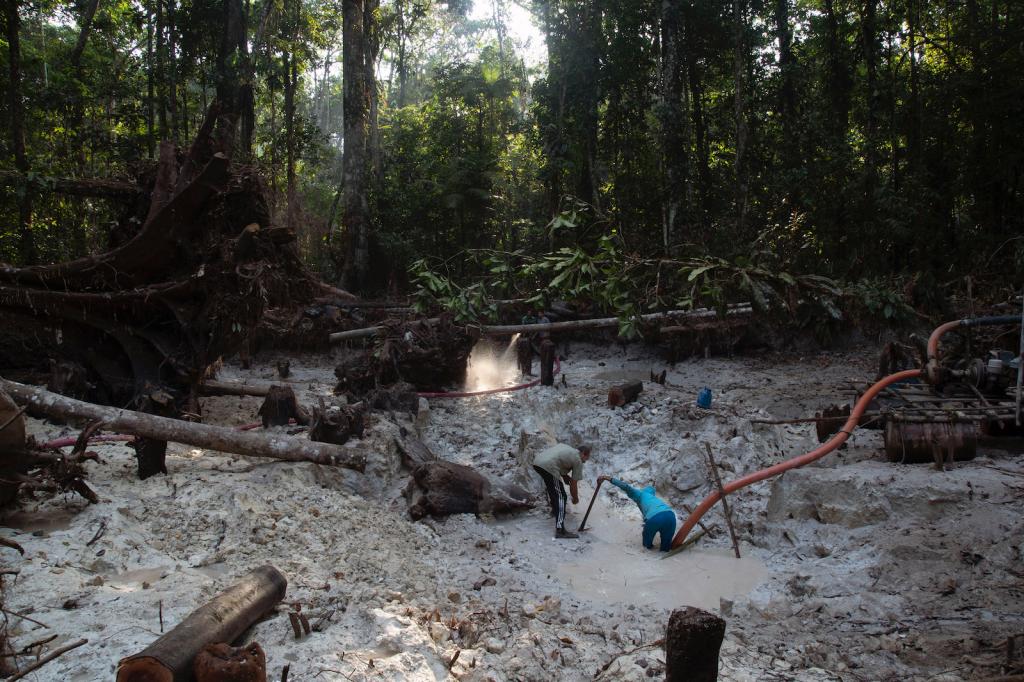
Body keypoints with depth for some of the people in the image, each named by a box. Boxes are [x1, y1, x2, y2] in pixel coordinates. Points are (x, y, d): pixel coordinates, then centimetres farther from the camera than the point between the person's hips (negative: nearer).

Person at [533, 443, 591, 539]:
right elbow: (573, 485, 11)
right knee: (560, 496, -3)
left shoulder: (565, 447, 30)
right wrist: (575, 499, 28)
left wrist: (564, 475, 30)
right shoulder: (578, 461, 10)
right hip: (548, 467, -9)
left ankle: (555, 510, 50)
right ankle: (560, 530, -9)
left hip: (536, 462, 9)